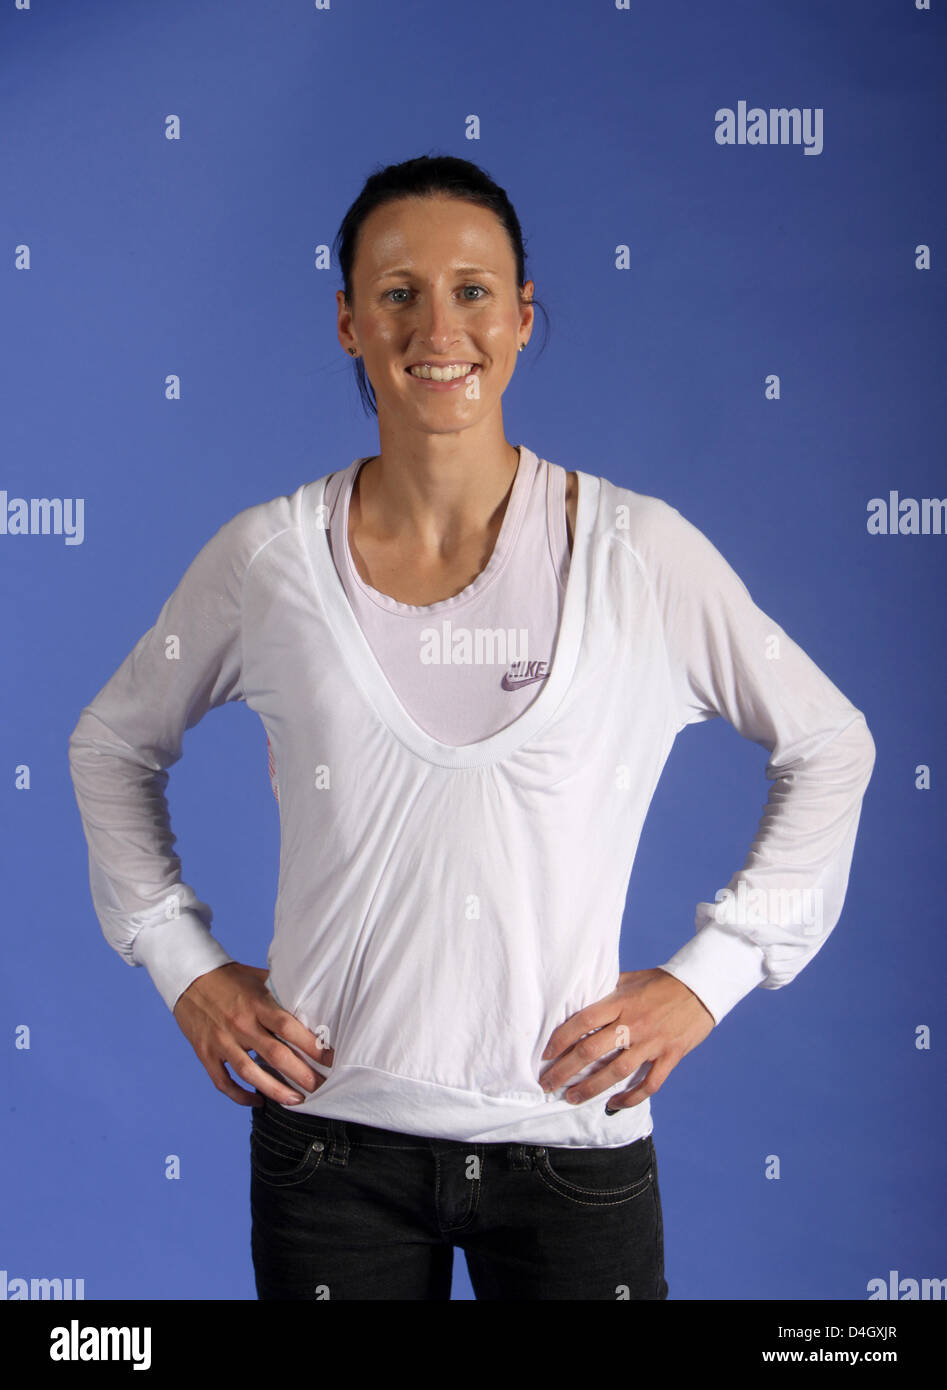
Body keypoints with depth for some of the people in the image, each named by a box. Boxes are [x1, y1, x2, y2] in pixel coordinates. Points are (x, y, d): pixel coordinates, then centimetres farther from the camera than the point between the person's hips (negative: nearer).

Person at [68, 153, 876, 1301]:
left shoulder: (640, 551, -6)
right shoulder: (268, 557, -4)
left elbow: (830, 747, 5)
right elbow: (113, 746, 12)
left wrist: (709, 973, -1)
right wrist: (184, 966, 4)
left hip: (572, 1137, 0)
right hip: (332, 1133, 1)